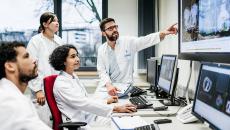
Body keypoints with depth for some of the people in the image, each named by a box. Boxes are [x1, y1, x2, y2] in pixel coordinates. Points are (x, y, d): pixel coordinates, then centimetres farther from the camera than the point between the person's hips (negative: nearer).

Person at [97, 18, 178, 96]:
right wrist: (108, 85, -22)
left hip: (125, 87, -1)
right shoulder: (101, 49, 3)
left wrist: (164, 33, -31)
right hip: (106, 87, 1)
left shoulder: (128, 42, -2)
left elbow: (145, 40, -14)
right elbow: (102, 71, -3)